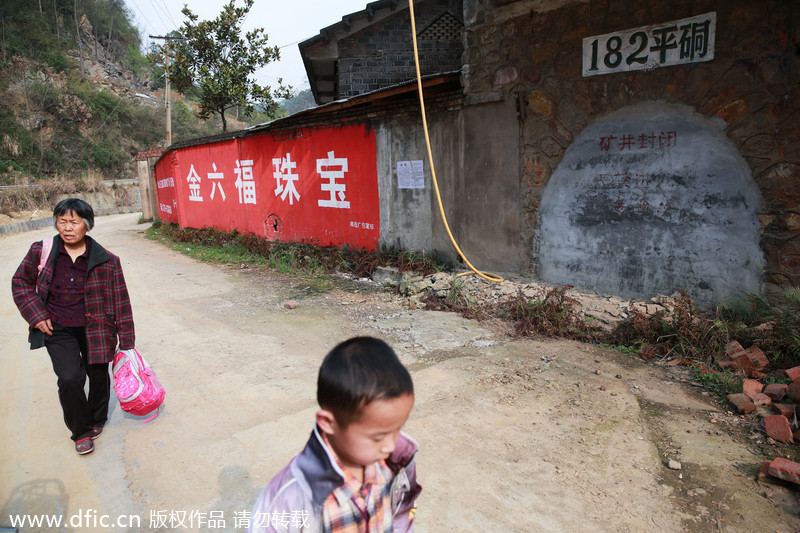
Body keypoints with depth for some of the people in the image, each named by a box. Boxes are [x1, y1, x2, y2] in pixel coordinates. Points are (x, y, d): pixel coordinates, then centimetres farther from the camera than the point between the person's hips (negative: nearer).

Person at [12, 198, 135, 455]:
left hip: (95, 328, 0)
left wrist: (126, 342, -4)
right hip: (58, 330, 0)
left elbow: (120, 300, -5)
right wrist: (37, 315, -3)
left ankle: (97, 420, 41)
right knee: (70, 378, -12)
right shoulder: (41, 251, -5)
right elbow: (21, 282, 10)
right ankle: (81, 431, 13)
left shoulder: (106, 260, -10)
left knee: (99, 375, 10)